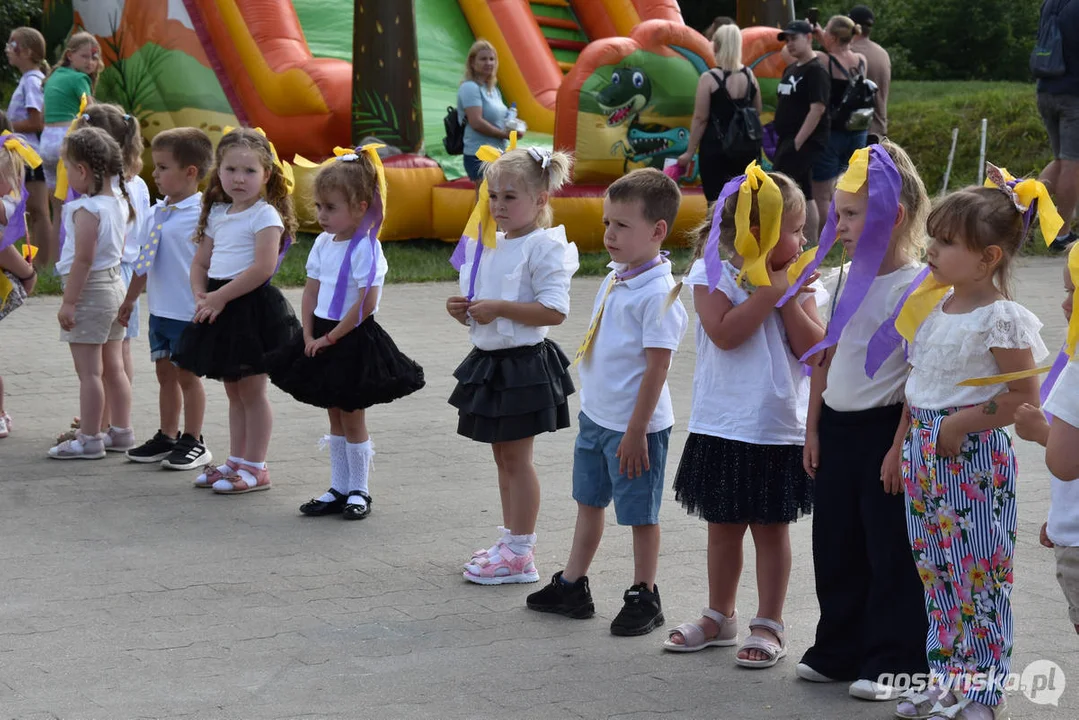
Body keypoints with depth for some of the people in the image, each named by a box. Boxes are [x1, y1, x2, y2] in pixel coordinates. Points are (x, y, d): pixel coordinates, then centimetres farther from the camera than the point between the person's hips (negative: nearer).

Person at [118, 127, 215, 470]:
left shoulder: (201, 215, -16)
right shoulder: (156, 213, 8)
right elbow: (143, 261, 17)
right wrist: (130, 299, 21)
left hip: (189, 313, -8)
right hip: (160, 310, 8)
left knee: (187, 374, 3)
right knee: (165, 374, 15)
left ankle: (193, 442, 15)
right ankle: (167, 437, 27)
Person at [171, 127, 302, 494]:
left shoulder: (265, 215, -10)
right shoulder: (217, 214, 13)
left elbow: (263, 267, -21)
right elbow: (201, 262, 17)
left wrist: (220, 297, -19)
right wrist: (201, 295, -2)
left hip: (252, 309, -8)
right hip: (220, 309, 8)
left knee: (252, 391, -1)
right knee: (233, 391, 15)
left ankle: (255, 468, 6)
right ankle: (236, 461, 24)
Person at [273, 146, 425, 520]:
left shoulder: (365, 248, -17)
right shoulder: (323, 243, 6)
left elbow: (365, 303, -22)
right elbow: (311, 292, 10)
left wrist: (330, 338, -17)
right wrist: (310, 337, 0)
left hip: (353, 340, -8)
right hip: (323, 339, 8)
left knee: (352, 419, 2)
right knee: (335, 418, 14)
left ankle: (359, 491, 14)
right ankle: (338, 489, 23)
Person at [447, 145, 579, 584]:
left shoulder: (544, 247, -14)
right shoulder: (488, 245, 12)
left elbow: (555, 310, -24)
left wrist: (499, 308, -25)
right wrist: (462, 311, 0)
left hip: (523, 364, -8)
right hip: (488, 361, 8)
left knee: (516, 457, -3)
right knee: (503, 456, 15)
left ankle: (520, 554, 4)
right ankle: (511, 540, 26)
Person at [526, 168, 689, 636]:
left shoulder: (658, 294, -21)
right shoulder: (616, 278, 6)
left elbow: (656, 368, -21)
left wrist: (636, 432, -20)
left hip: (633, 425, -9)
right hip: (596, 416, 9)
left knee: (640, 514, 5)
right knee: (589, 501, 19)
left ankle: (644, 598, 18)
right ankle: (572, 586, 31)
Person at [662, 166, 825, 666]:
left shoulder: (797, 282, 2)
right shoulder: (713, 272, -6)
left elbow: (812, 347, -6)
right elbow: (724, 332, -20)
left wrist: (789, 298, -14)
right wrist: (771, 290, -18)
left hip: (779, 427, 1)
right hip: (722, 426, 0)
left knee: (771, 527, 7)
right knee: (723, 526, 13)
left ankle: (768, 625, 18)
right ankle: (719, 616, 28)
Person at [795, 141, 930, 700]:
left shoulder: (914, 286, -13)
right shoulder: (847, 279, 9)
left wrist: (902, 446, -17)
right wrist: (813, 428, 13)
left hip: (885, 428, -8)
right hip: (837, 426, 8)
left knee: (891, 550, 2)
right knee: (835, 545, 14)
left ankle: (892, 661, 11)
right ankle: (838, 650, 27)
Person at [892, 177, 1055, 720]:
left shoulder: (1001, 319, -15)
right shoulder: (933, 306, 9)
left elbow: (1024, 397, -15)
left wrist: (960, 425, -18)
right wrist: (904, 443, 14)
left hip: (974, 457, -8)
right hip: (924, 455, 8)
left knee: (978, 574, 0)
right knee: (935, 572, 14)